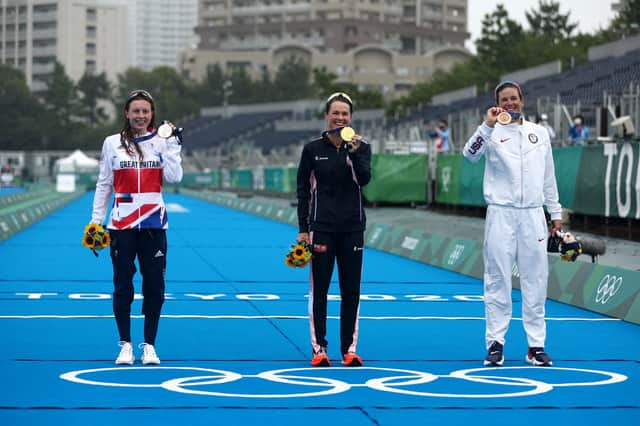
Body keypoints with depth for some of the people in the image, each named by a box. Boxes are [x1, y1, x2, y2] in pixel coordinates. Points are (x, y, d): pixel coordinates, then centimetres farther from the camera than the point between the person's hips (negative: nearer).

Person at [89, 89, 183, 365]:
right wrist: (96, 220, 4)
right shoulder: (112, 143, 5)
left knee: (154, 285, 1)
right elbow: (104, 184, 8)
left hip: (153, 224, 0)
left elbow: (174, 177, -8)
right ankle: (125, 345, 11)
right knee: (123, 286, 1)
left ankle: (149, 346, 11)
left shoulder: (162, 142, 4)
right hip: (121, 225, 0)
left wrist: (174, 145, -11)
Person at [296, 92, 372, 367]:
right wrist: (303, 229, -2)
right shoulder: (312, 149, 0)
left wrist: (355, 152, -28)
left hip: (352, 228, 1)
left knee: (351, 290, 5)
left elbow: (364, 178, -14)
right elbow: (303, 190, 2)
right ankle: (319, 349, 6)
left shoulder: (361, 147, 3)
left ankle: (349, 349, 12)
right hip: (321, 227, -1)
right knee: (319, 289, 0)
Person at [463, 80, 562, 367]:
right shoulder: (492, 132, 2)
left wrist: (555, 212, 14)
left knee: (535, 280, 4)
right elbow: (470, 154, -17)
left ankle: (536, 345, 10)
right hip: (501, 214, -3)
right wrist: (488, 125, -27)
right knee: (498, 279, 0)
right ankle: (495, 343, 6)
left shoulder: (539, 133, 12)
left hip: (532, 214, 3)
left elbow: (548, 175, 16)